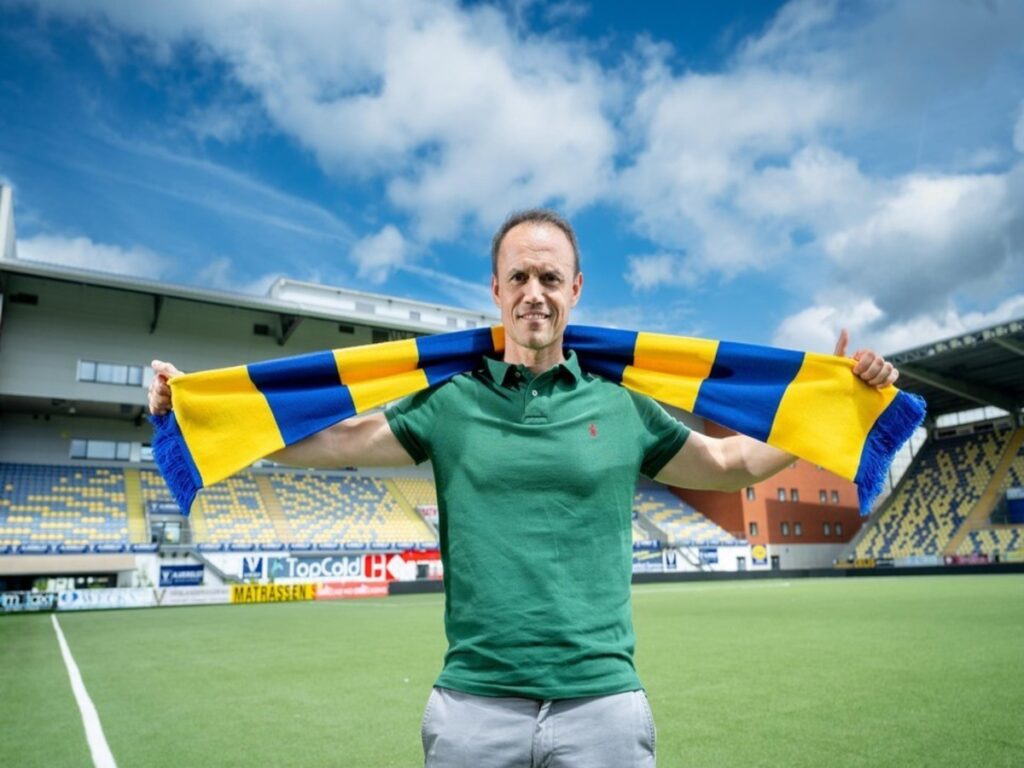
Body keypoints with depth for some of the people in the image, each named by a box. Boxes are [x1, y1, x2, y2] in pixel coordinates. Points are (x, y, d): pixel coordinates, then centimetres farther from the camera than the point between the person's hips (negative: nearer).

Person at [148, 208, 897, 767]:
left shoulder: (624, 407, 4)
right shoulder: (450, 402, 2)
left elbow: (736, 463, 14)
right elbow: (332, 441, 2)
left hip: (604, 702, 1)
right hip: (473, 705, 0)